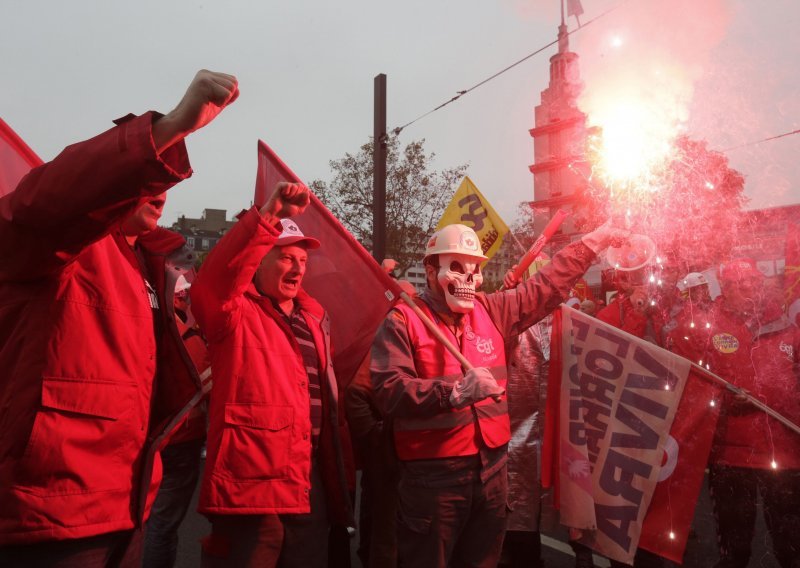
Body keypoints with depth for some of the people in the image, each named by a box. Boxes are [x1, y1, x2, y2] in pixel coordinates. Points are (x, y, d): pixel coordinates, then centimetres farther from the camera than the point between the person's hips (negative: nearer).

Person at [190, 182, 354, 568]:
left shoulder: (314, 317, 18)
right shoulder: (237, 315, -3)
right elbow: (212, 282, -26)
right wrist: (269, 215, -33)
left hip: (311, 480, 7)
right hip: (252, 481, -7)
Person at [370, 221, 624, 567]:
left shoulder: (491, 311, 8)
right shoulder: (403, 321, -9)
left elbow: (547, 286, 16)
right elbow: (389, 392, -20)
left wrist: (594, 241, 17)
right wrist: (456, 392, -30)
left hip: (491, 468, 6)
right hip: (432, 475, -5)